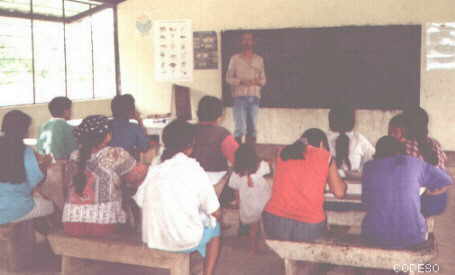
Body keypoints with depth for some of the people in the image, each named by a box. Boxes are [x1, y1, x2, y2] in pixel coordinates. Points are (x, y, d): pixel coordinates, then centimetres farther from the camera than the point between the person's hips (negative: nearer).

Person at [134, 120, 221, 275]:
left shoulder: (154, 170, -2)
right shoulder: (195, 171, -11)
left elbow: (140, 202, 2)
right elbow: (215, 213, -7)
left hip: (151, 239, 4)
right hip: (185, 242, -4)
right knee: (214, 227, 26)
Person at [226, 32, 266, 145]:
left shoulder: (259, 59, 13)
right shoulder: (235, 58, 6)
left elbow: (263, 79, 14)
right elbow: (228, 78, 4)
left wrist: (257, 81, -9)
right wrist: (241, 81, -14)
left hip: (254, 97, 3)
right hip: (239, 97, -3)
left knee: (252, 128, 4)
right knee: (240, 128, -10)